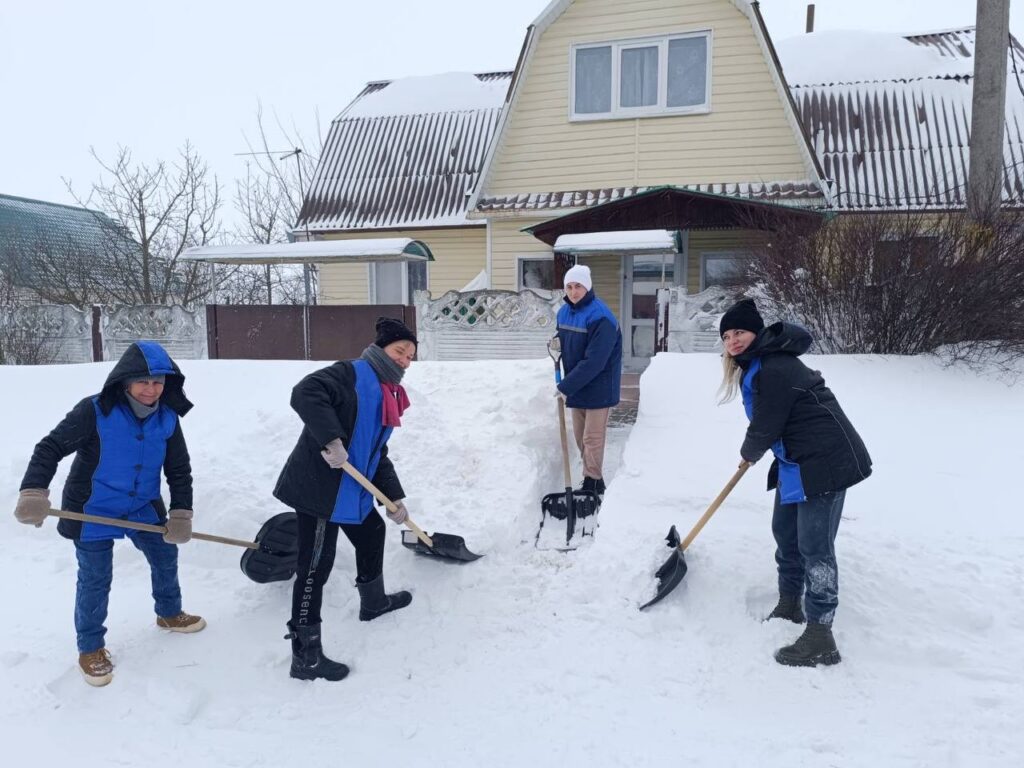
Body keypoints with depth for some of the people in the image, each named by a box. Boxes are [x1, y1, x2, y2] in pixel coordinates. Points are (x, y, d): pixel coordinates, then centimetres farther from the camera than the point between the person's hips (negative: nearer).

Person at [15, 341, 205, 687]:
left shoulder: (167, 418, -10)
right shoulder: (94, 412, -24)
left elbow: (179, 470, -3)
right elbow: (50, 448, -20)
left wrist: (181, 515, -9)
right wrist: (34, 493, -33)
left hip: (143, 508, 5)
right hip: (93, 512, -5)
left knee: (165, 556, 18)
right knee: (95, 580, 3)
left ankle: (169, 614, 44)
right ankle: (90, 648, 25)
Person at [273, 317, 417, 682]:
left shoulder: (387, 394, 15)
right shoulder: (351, 374, -12)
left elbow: (378, 455, 17)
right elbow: (304, 394, -29)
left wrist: (394, 496, 10)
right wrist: (331, 439, -34)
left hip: (353, 490, 10)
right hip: (319, 486, -10)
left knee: (372, 533, 28)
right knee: (316, 566, -6)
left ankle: (373, 601, 53)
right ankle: (305, 656, 4)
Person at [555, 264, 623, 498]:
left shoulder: (600, 317, -23)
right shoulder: (564, 312, 4)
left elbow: (594, 362, -27)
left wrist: (565, 387, -23)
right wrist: (557, 342, -3)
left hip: (598, 388, -8)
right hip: (576, 386, 8)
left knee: (592, 438, -1)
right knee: (580, 436, 15)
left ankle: (593, 483, 11)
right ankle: (592, 480, 28)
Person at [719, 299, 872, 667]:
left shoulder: (775, 370, -23)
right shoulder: (758, 365, 11)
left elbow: (764, 428, -17)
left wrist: (749, 453, 2)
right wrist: (755, 451, 23)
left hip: (825, 461, -11)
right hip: (797, 461, 11)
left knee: (814, 545, -9)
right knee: (784, 532, 19)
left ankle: (820, 638, -3)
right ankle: (789, 605, 36)